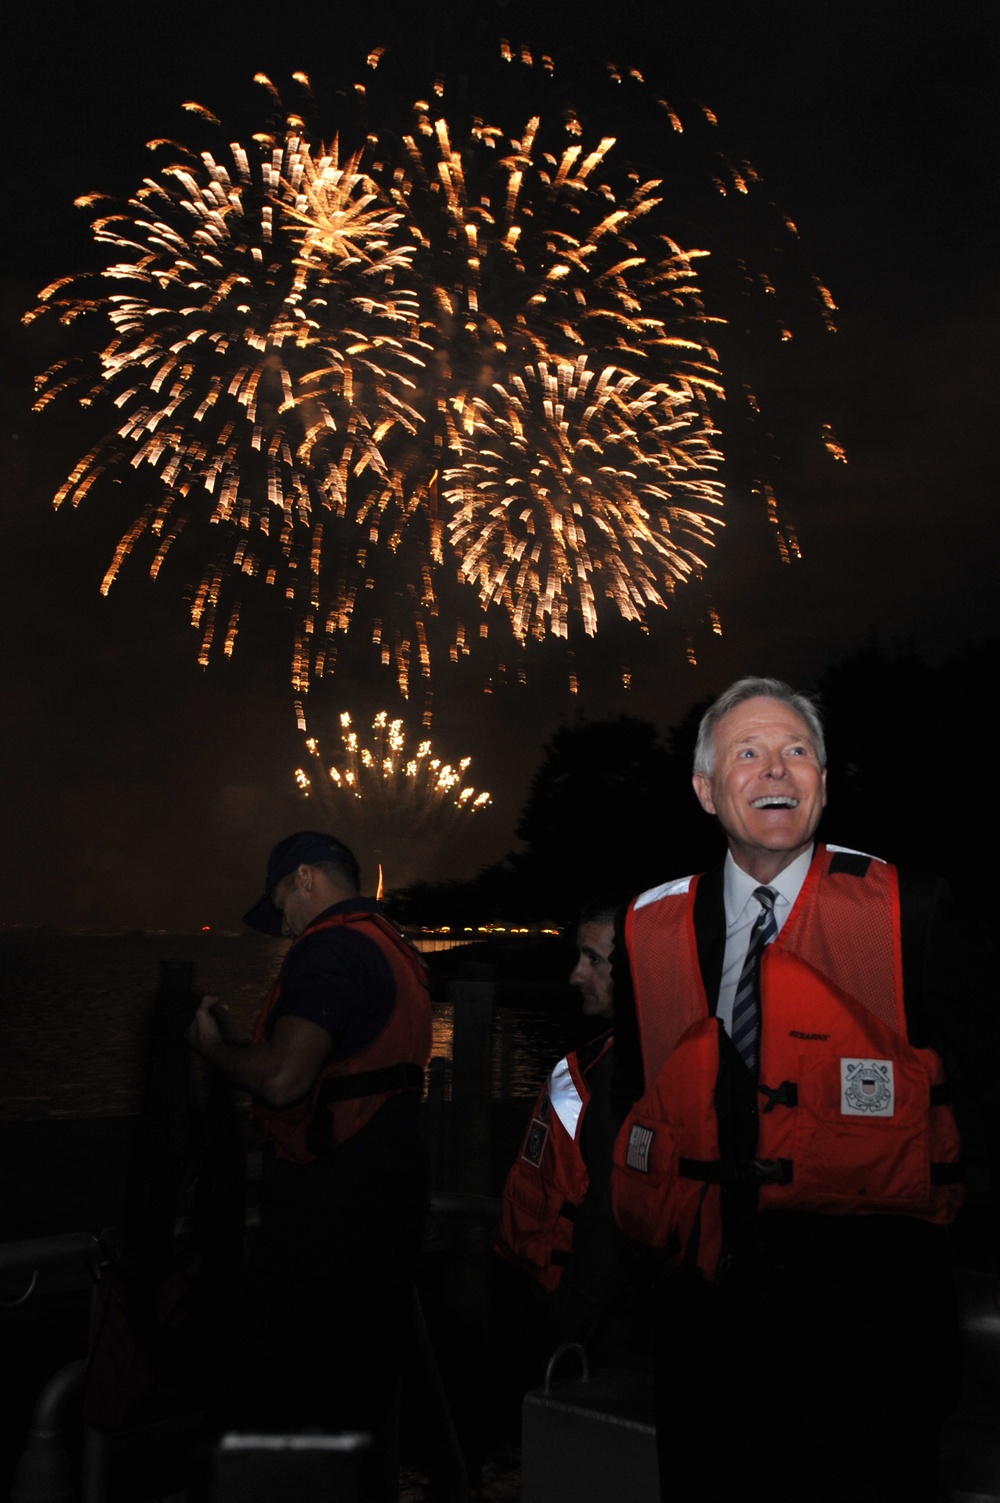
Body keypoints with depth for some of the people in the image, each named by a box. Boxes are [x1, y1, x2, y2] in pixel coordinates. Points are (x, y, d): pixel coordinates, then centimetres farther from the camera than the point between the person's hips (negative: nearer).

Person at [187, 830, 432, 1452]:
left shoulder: (327, 950, -16)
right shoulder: (398, 951, 14)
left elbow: (282, 1080, -25)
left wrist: (214, 1046, -7)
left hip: (326, 1207, -10)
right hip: (393, 1193, 10)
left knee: (266, 1400, 0)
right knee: (361, 1387, 19)